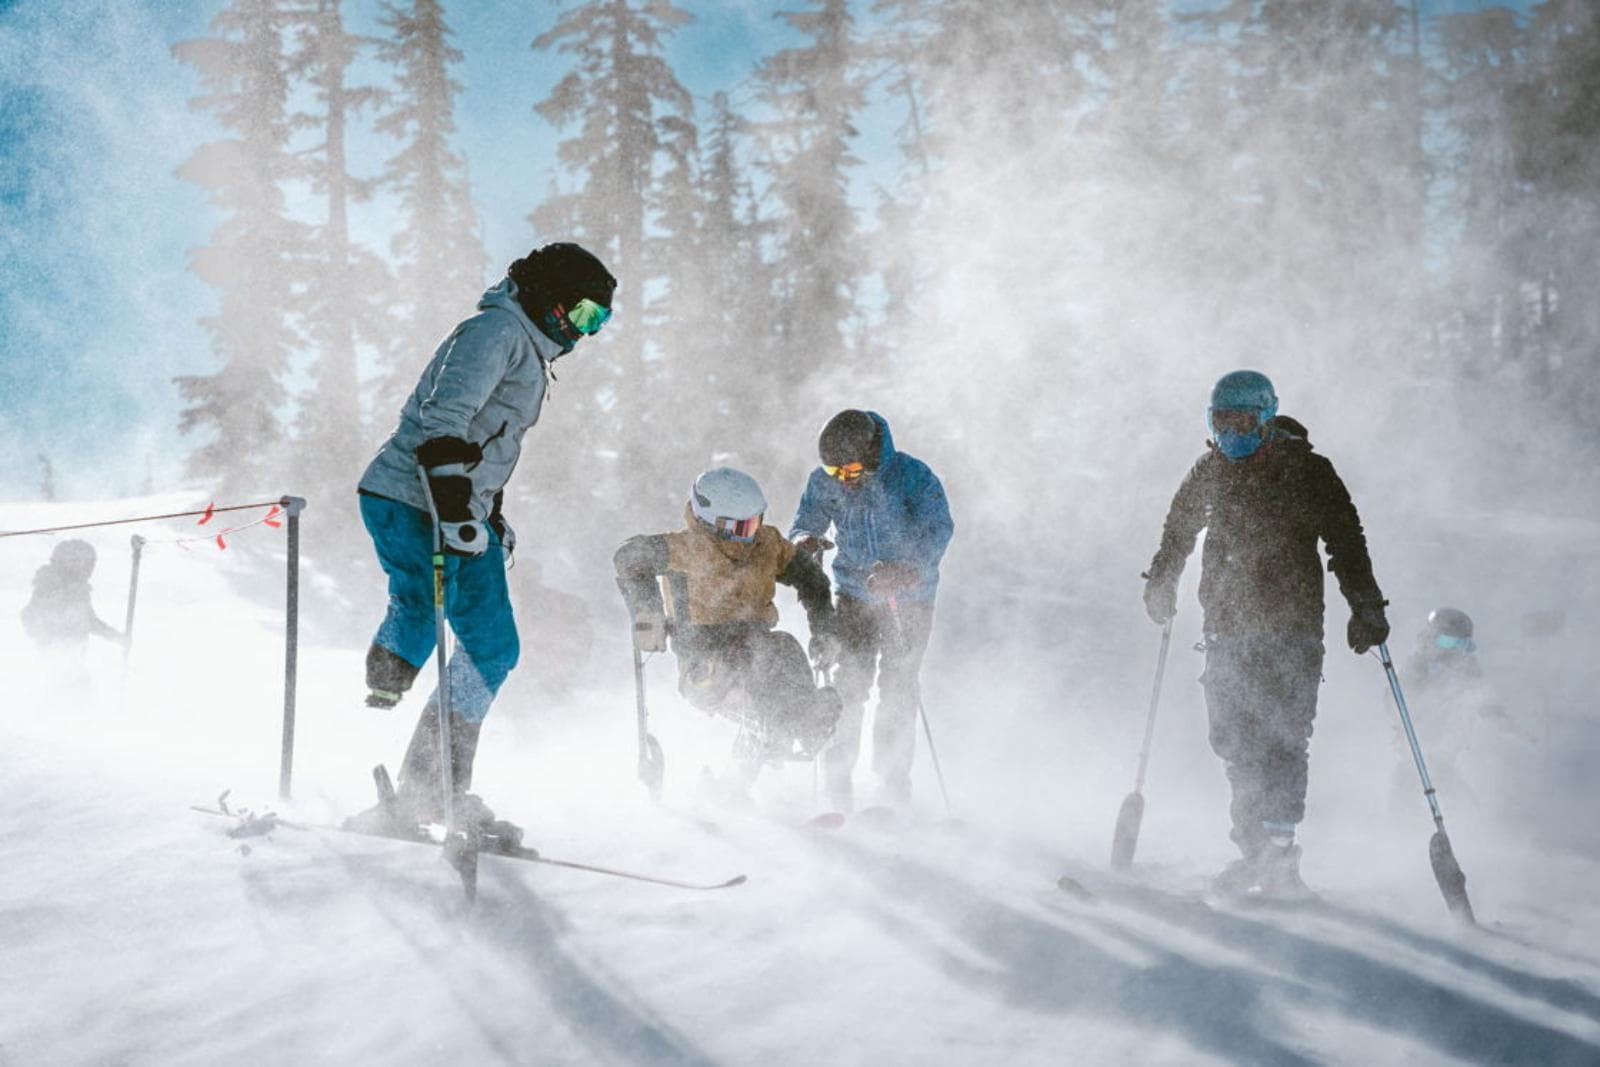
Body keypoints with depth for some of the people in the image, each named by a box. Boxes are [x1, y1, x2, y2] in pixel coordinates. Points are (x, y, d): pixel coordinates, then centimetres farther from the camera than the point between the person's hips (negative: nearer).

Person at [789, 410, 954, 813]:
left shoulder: (911, 476, -19)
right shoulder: (823, 482, -7)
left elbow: (938, 528, -25)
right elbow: (804, 524, 2)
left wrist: (904, 569, -42)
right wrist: (805, 541, -24)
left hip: (910, 600, -2)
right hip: (856, 596, 2)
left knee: (899, 689, -2)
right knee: (850, 684, -8)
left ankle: (893, 780, 12)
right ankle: (838, 782, -1)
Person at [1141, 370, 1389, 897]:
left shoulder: (1307, 471, -3)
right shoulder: (1209, 473, 11)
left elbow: (1345, 540, -4)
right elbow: (1179, 529, 29)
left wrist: (1366, 606, -11)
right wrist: (1161, 582, 28)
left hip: (1291, 623, -4)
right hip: (1227, 627, 4)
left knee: (1282, 736, -11)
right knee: (1233, 738, 1)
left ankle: (1277, 851, -10)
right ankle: (1254, 849, 9)